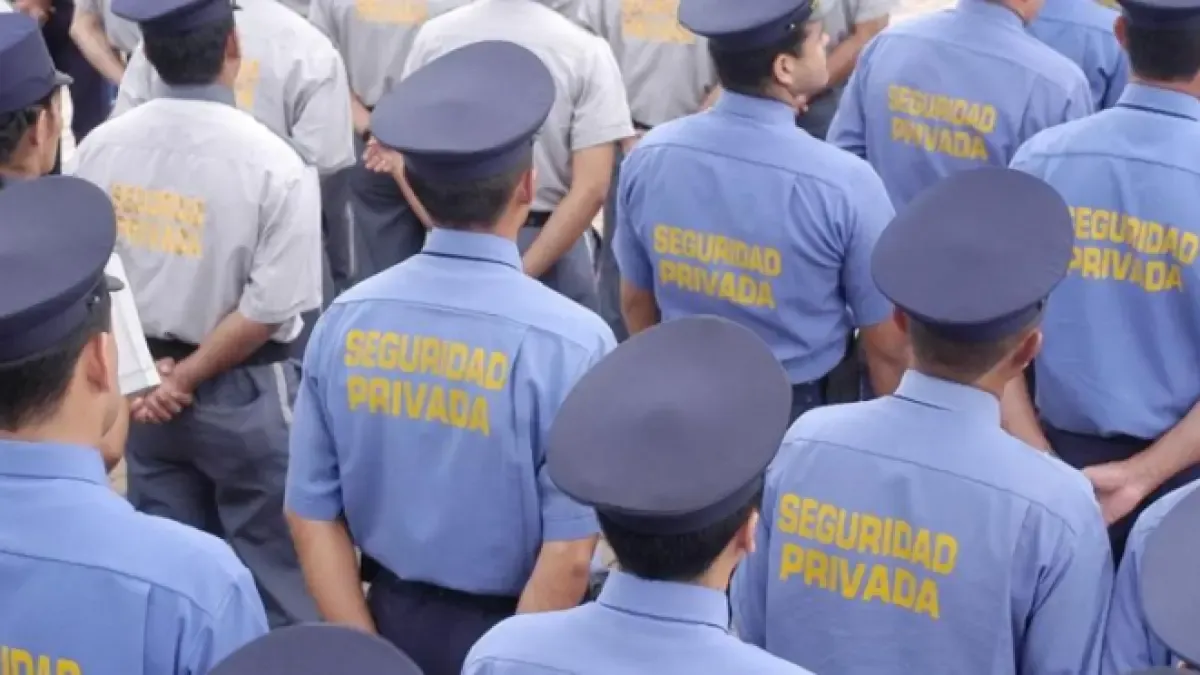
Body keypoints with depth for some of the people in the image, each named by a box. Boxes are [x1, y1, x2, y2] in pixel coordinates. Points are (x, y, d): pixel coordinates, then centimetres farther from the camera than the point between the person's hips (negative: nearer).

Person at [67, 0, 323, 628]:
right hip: (246, 392, -4)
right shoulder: (274, 163, -19)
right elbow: (271, 308, -19)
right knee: (275, 573, 8)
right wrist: (189, 376, -9)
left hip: (143, 387, 4)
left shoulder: (99, 149, -6)